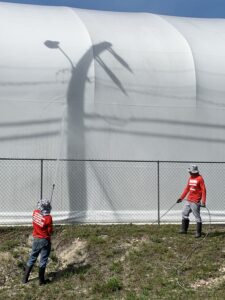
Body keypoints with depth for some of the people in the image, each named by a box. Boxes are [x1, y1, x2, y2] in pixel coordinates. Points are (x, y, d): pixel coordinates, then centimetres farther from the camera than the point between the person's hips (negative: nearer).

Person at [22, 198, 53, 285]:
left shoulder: (35, 212, -10)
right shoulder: (48, 218, -25)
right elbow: (50, 232, -14)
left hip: (36, 239, 5)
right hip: (45, 241, -5)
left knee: (32, 258, 18)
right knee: (43, 260, 8)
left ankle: (25, 278, 25)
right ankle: (41, 280, 18)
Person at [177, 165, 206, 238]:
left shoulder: (200, 178, -12)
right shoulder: (190, 178, 11)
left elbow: (203, 190, -15)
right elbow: (187, 188, 19)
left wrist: (203, 202, -21)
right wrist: (181, 198, 18)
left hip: (195, 201, -8)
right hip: (188, 200, 8)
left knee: (197, 217, -3)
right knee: (184, 213, 13)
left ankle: (198, 233, 6)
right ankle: (184, 229, 25)